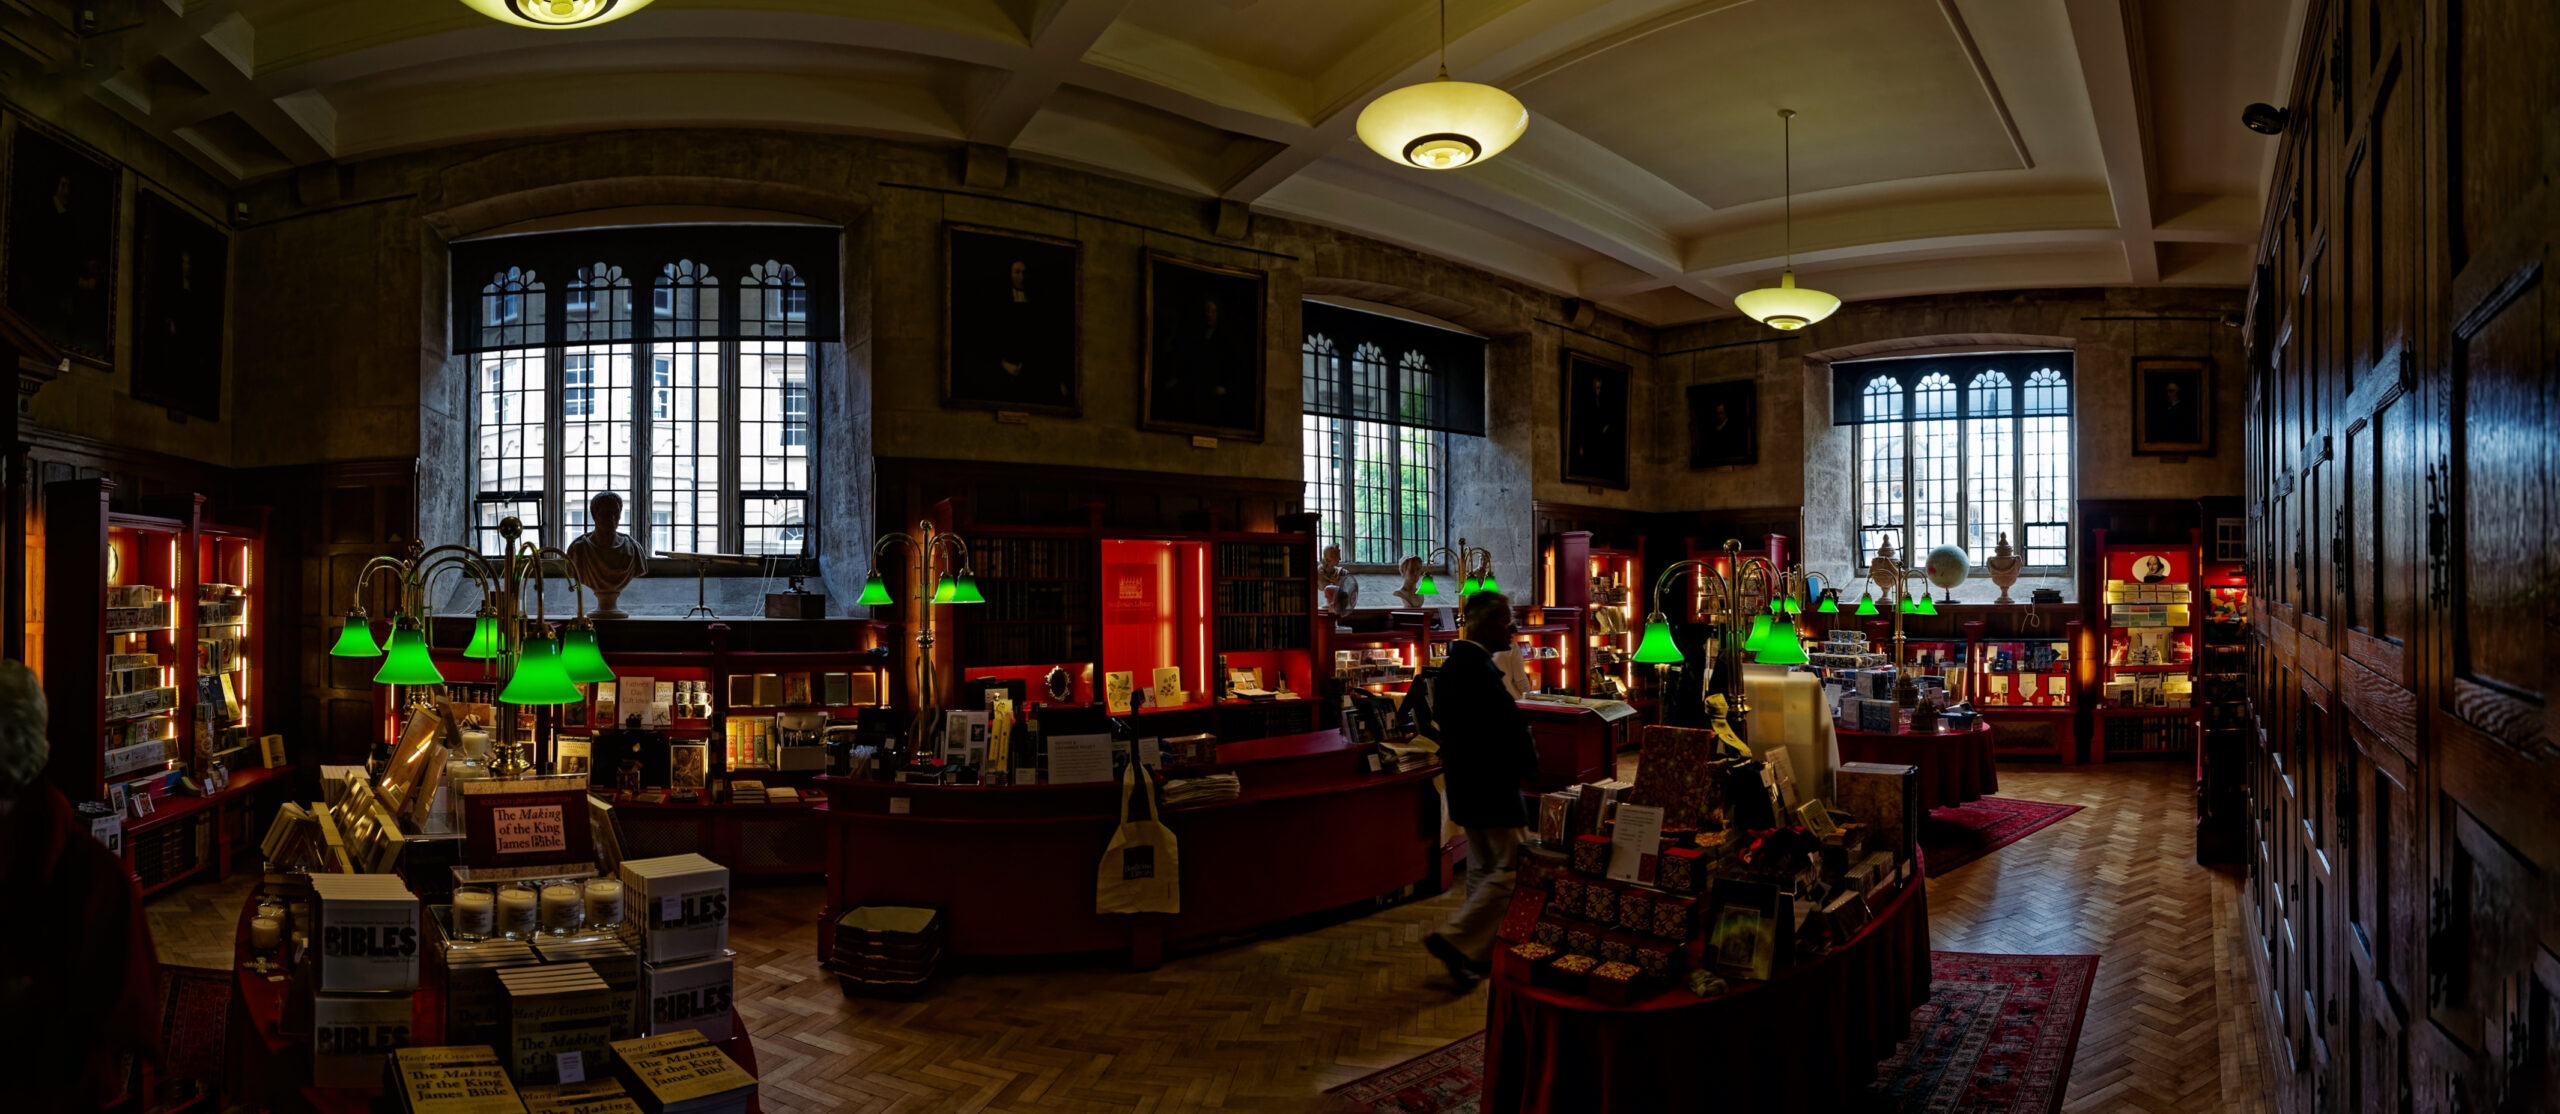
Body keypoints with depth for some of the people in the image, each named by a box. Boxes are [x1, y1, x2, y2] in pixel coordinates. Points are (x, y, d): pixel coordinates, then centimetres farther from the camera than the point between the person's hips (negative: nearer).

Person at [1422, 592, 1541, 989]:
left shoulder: (1451, 666, 10)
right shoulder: (1479, 669, -22)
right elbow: (1509, 729, -25)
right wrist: (1528, 762, -7)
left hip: (1466, 787, 10)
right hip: (1492, 789, -10)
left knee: (1483, 870, 17)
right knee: (1512, 870, -2)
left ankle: (1481, 952, 25)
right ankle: (1455, 940, -3)